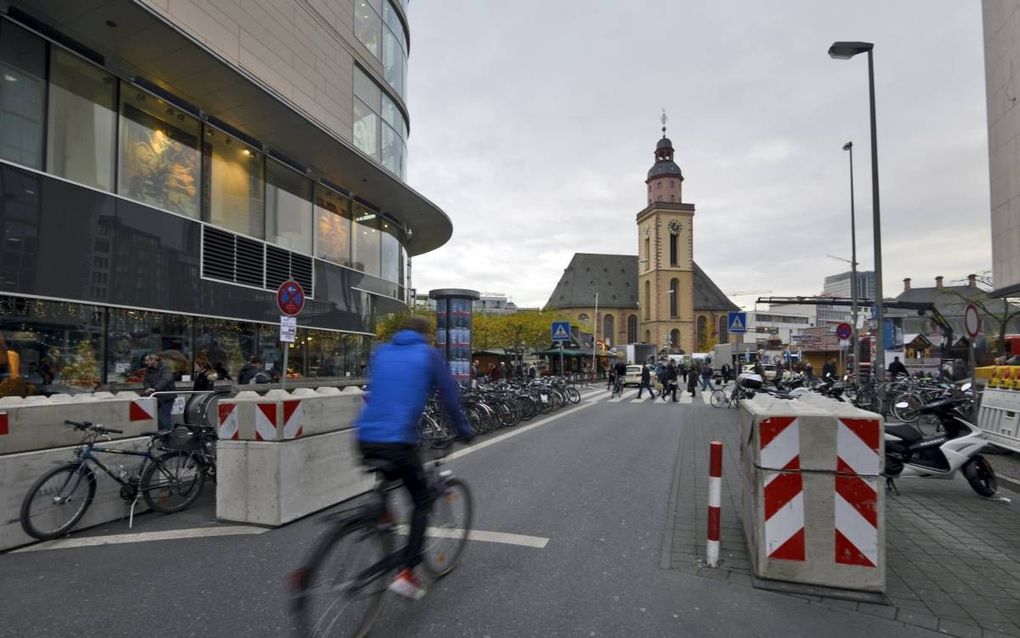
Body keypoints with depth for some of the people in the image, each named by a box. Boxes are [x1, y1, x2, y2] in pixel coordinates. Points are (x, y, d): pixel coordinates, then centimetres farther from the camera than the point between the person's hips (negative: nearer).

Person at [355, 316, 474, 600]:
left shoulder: (381, 352, 17)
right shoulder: (428, 355, 5)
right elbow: (449, 395, 6)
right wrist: (463, 429, 20)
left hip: (366, 439, 5)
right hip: (399, 441, -5)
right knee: (422, 500, 13)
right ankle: (407, 572, 5)